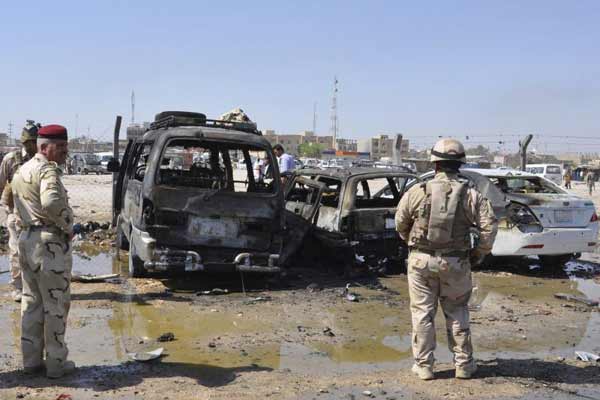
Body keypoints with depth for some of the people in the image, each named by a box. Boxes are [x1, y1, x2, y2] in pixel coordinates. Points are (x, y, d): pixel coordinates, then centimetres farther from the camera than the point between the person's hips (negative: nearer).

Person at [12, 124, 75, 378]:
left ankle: (31, 360, 22)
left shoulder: (21, 171, 16)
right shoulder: (48, 170, -15)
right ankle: (56, 363, 8)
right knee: (56, 304, 1)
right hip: (50, 242, -9)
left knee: (31, 302, 16)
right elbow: (52, 203, -33)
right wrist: (68, 226, -19)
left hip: (26, 238, 9)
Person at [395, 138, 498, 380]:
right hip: (455, 263, 1)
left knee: (422, 313, 10)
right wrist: (479, 254, 5)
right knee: (457, 313, 16)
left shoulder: (417, 192, -7)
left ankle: (423, 366, 14)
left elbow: (400, 223, 3)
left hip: (421, 260, -1)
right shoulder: (470, 195, -6)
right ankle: (463, 364, 22)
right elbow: (489, 225, -9)